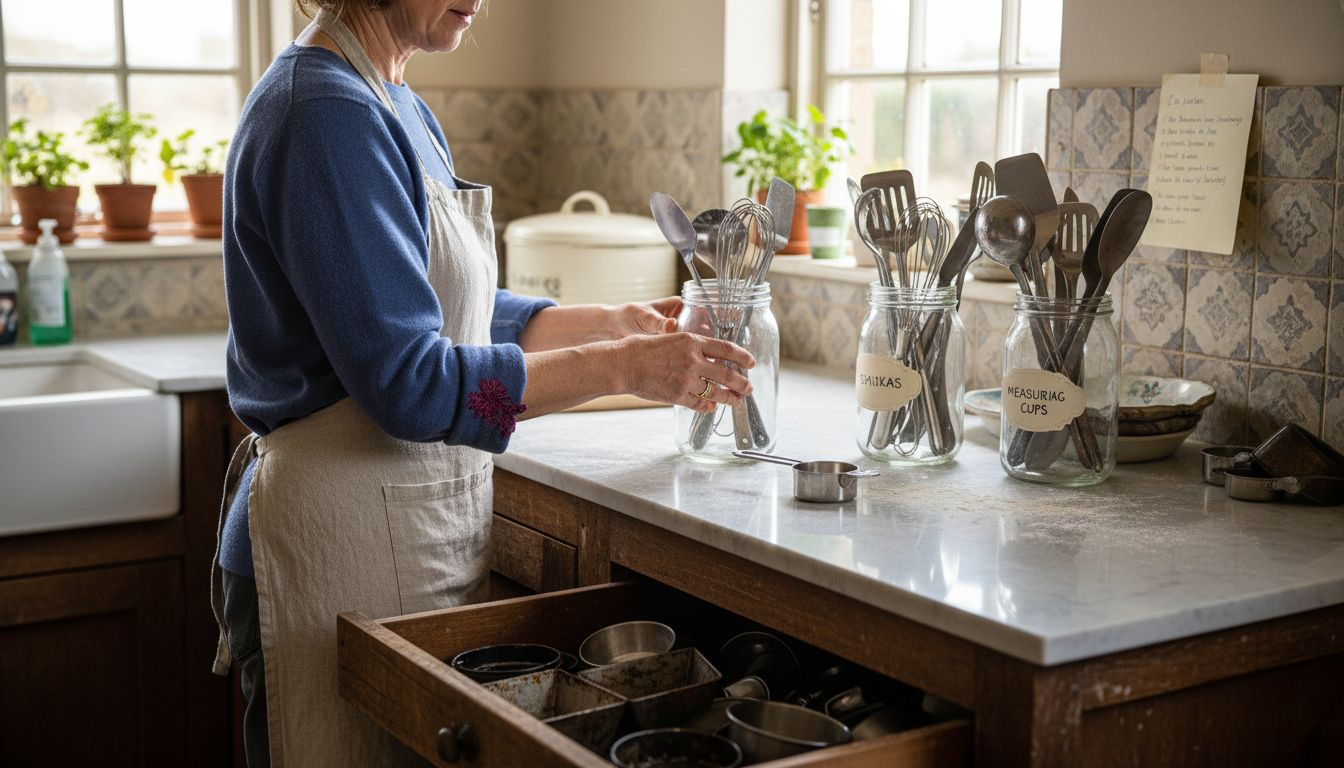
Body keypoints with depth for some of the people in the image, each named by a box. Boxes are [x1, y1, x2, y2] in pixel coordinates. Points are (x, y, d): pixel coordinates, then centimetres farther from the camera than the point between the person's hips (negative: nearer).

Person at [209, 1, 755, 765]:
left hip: (421, 523, 9)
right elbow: (407, 382, -23)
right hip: (344, 537, -9)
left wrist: (617, 323, 9)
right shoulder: (327, 112, -19)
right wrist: (621, 366, -20)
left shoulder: (397, 107, 11)